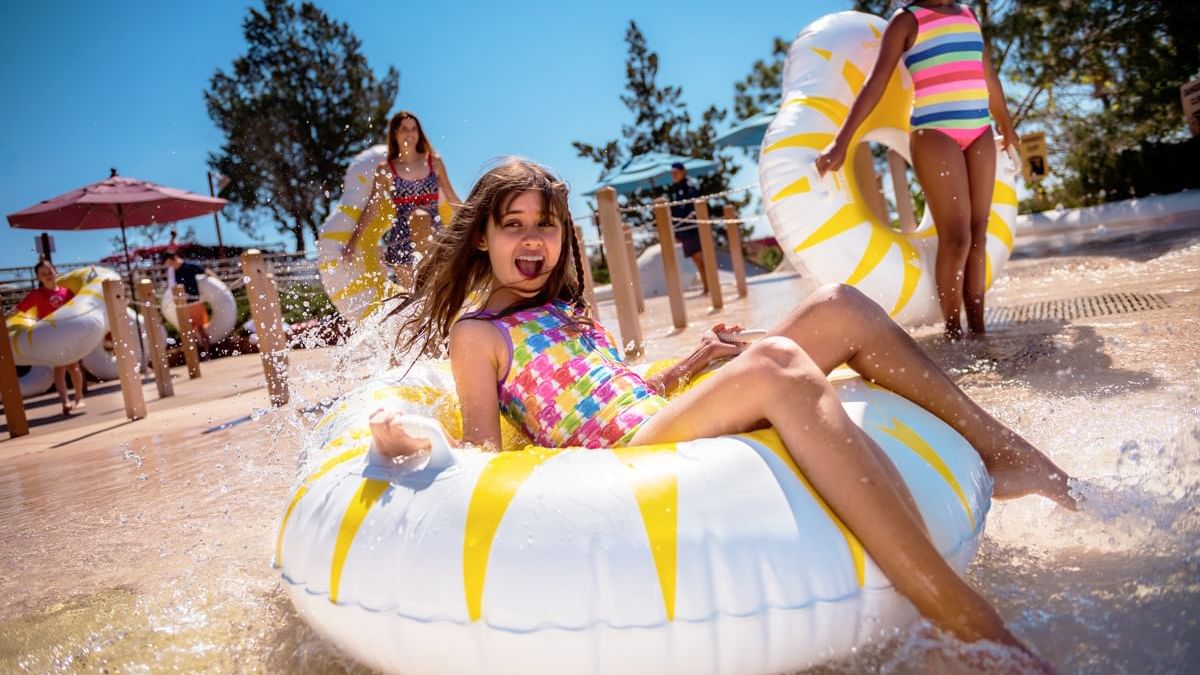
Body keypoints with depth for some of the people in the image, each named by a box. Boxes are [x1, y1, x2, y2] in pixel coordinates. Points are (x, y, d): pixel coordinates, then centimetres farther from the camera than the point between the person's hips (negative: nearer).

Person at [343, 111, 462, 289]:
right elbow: (371, 208, 5)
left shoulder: (434, 162, 6)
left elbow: (452, 198, 14)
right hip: (402, 240, -1)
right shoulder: (385, 170, 2)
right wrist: (353, 241, 3)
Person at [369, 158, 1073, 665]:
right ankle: (976, 627, -42)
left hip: (666, 420, 9)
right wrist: (416, 447, -24)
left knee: (839, 306, -3)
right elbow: (487, 457, -3)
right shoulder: (476, 332, 5)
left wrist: (692, 362, 14)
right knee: (778, 365, -37)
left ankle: (1003, 447, 0)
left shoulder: (565, 310, 28)